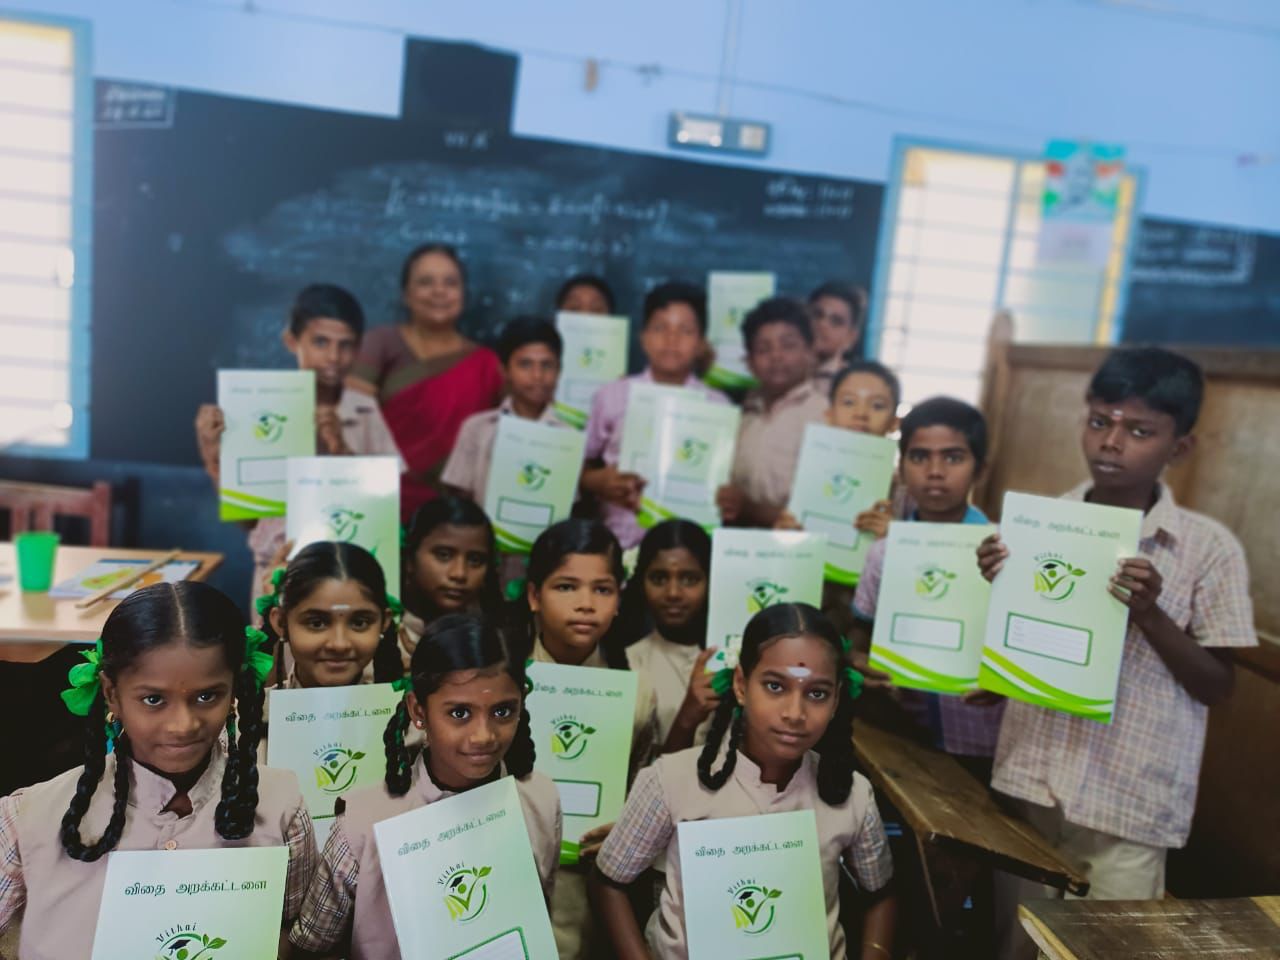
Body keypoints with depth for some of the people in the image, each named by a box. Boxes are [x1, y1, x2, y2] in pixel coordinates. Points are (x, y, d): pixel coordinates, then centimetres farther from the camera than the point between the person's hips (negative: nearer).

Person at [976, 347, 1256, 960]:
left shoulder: (1210, 548, -8)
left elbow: (1216, 688, -4)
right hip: (1027, 781, 3)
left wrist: (1150, 614, -20)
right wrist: (996, 587, -13)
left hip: (1131, 801, -2)